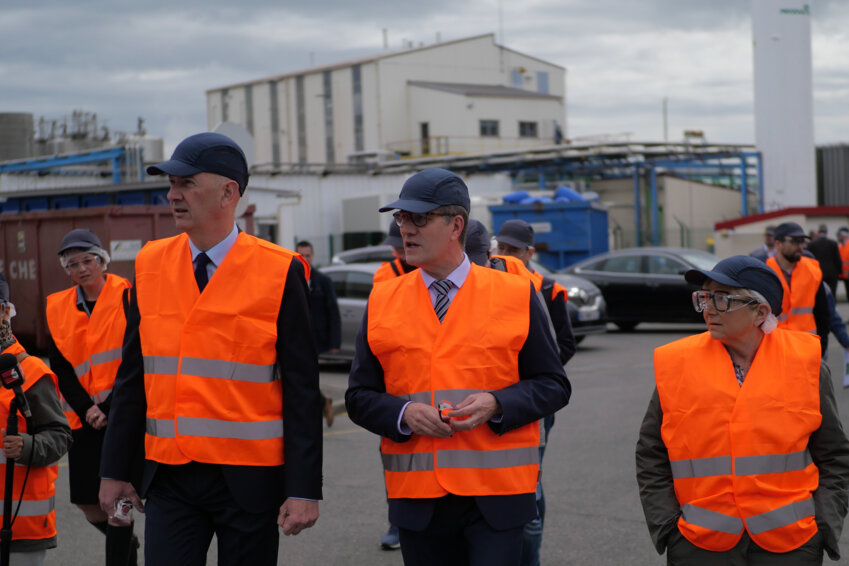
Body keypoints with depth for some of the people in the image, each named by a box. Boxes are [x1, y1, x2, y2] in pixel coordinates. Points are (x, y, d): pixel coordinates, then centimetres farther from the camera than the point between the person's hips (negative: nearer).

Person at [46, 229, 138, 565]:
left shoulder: (127, 297, -5)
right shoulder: (58, 307, 8)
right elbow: (60, 367, 6)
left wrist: (108, 408, -15)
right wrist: (86, 409, -7)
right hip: (82, 420, 5)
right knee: (87, 501, 7)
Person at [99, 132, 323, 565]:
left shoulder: (280, 273, -7)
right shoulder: (150, 265, 5)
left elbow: (302, 389, -7)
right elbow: (132, 376, 10)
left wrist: (304, 488, -11)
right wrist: (115, 470, 8)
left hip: (250, 479, -3)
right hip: (169, 478, 3)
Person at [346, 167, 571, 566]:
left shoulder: (516, 296, 1)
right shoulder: (382, 303, 7)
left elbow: (553, 386, 3)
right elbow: (359, 397, 8)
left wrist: (496, 404, -14)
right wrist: (403, 414, -12)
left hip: (496, 499, -2)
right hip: (417, 499, 2)